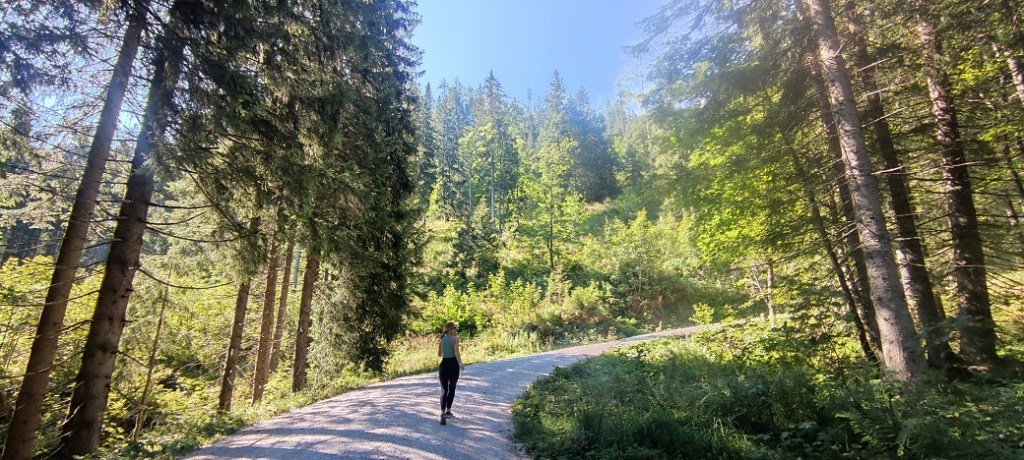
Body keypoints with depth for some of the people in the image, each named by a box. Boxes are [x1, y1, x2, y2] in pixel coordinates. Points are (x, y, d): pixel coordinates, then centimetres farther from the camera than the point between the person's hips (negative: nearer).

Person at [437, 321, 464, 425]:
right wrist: (460, 363, -30)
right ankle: (448, 411, 25)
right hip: (453, 364, -3)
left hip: (444, 364, 3)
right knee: (452, 388, 15)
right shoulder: (455, 338, -6)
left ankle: (443, 412, -17)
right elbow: (456, 351, -21)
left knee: (444, 390, 2)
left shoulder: (441, 339, 7)